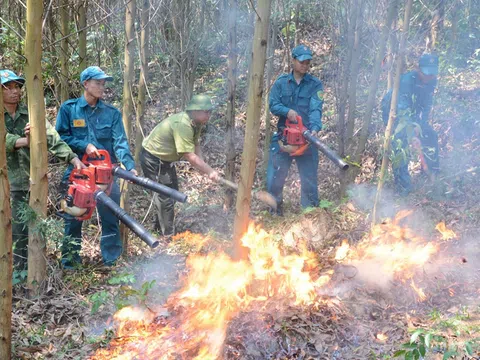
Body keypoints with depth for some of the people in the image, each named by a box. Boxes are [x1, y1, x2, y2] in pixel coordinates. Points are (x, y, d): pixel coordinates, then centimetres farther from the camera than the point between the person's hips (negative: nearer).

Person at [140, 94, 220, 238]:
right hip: (153, 158, -10)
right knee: (165, 196, -5)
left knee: (173, 190, 20)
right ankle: (168, 234, 7)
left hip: (165, 158, 10)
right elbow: (190, 156, -33)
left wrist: (202, 165, -12)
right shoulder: (182, 125, -34)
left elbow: (195, 145, 5)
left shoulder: (196, 123, -4)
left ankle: (160, 225, 36)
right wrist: (209, 171, -26)